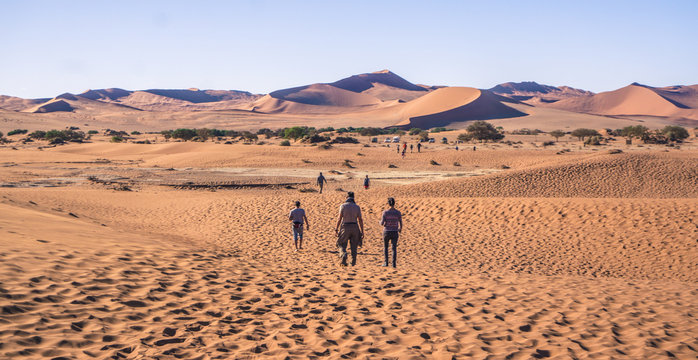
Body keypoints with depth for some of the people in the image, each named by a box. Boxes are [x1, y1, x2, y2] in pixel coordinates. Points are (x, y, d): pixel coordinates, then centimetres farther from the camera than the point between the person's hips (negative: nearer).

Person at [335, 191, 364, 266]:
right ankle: (353, 262, 12)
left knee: (342, 244, 8)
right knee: (354, 246, 13)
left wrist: (336, 229, -2)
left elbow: (339, 218, -9)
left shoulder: (343, 206, -6)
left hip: (345, 227, -2)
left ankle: (343, 254, -21)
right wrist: (362, 232, 4)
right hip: (355, 227, 2)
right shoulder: (357, 207, 1)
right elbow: (360, 220, -1)